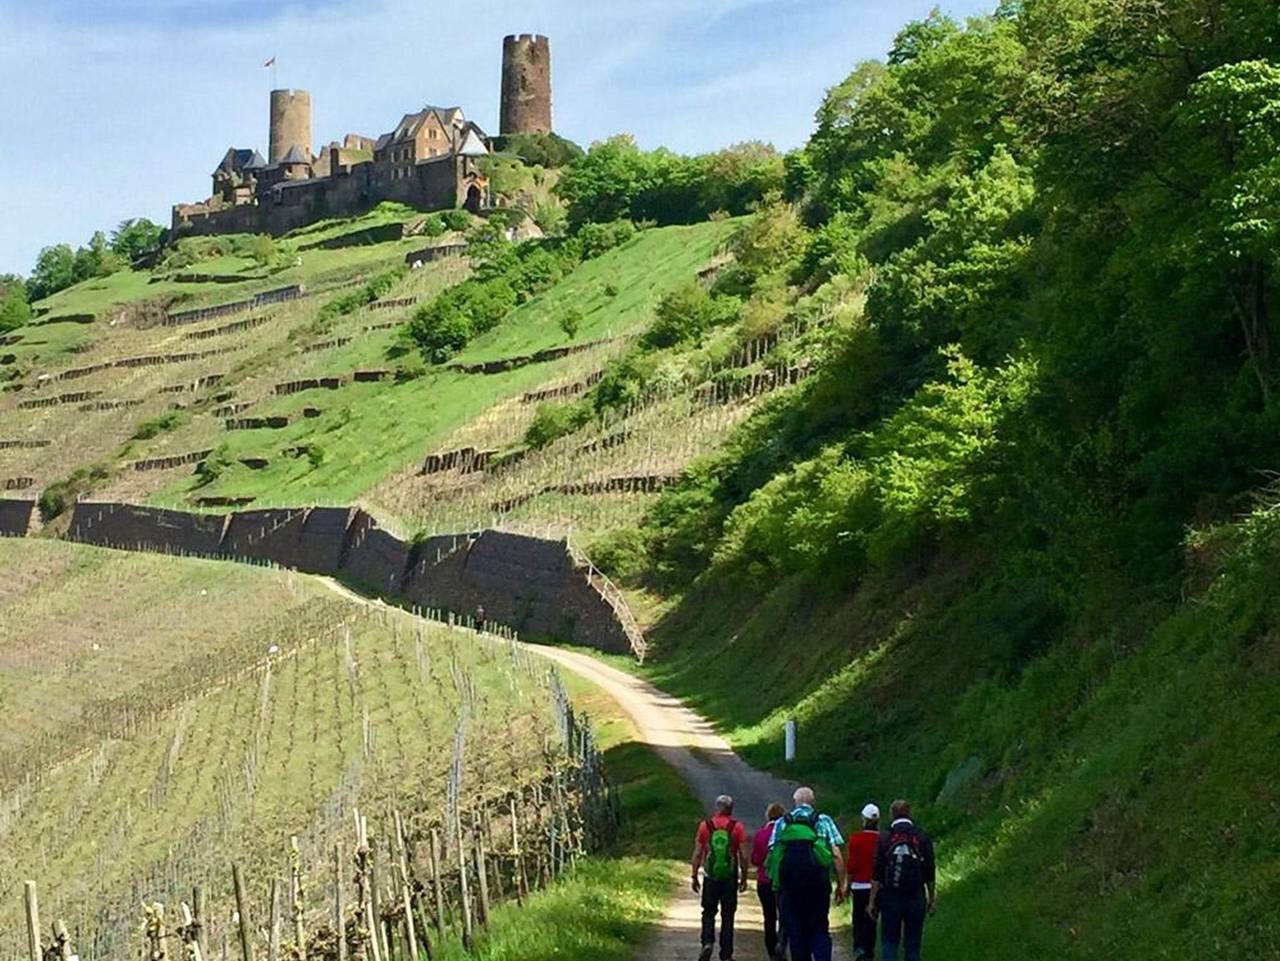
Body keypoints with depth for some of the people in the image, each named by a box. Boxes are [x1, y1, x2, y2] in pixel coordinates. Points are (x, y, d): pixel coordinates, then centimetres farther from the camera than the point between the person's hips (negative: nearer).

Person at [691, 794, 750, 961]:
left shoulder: (705, 825, -1)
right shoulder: (737, 827, -2)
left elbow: (697, 854, -1)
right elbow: (743, 856, -3)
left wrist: (694, 876, 6)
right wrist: (744, 877, 8)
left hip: (710, 877, 0)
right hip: (730, 878, 0)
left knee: (709, 912, 12)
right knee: (728, 915, 8)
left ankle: (707, 942, -10)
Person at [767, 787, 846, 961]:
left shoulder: (781, 823, 11)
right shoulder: (824, 821, 8)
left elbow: (772, 855, 2)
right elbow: (836, 855, -1)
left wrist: (776, 882, 8)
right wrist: (841, 885, 3)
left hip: (788, 883, 1)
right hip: (818, 883, -1)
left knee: (795, 932, 8)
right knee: (819, 930, 7)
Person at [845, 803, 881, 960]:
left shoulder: (856, 839, -7)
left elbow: (852, 865, -6)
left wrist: (848, 885, 4)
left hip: (859, 885, -1)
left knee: (858, 919, 9)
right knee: (871, 920, 10)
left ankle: (859, 947, -9)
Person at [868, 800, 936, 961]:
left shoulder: (884, 839, -3)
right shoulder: (923, 838, 1)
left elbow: (877, 875, -4)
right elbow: (930, 874, 3)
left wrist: (872, 901, 0)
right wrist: (932, 899, 12)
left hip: (890, 897, -1)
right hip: (916, 898, 1)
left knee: (889, 941, 6)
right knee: (913, 943, 8)